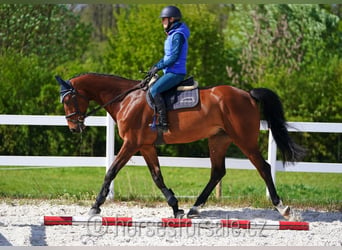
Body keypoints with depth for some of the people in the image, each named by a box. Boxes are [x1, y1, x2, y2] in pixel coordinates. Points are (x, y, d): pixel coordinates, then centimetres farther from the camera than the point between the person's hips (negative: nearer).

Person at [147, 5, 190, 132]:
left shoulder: (178, 35, -14)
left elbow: (174, 57, -19)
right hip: (171, 72, 11)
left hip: (175, 73, -11)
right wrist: (155, 66, 9)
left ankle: (163, 122, -26)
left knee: (154, 90, -23)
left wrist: (158, 67, -15)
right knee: (152, 89, 16)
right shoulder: (172, 35, 18)